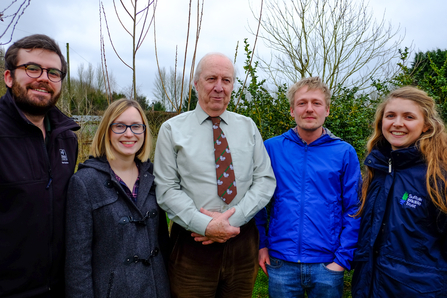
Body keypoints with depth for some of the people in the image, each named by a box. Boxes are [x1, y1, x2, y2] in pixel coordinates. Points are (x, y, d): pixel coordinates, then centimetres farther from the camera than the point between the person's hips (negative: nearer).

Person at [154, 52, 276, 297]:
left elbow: (265, 180, 1)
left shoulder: (248, 127, 7)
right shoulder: (172, 130, -1)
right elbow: (166, 190, -7)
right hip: (193, 242, -2)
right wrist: (205, 225, -18)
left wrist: (234, 218, -12)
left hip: (242, 241, 3)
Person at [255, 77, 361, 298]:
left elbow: (353, 209, -2)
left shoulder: (345, 153, -3)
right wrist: (261, 243, 0)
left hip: (327, 265, 0)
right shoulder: (272, 148, -2)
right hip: (280, 263, 1)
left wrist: (343, 258, -6)